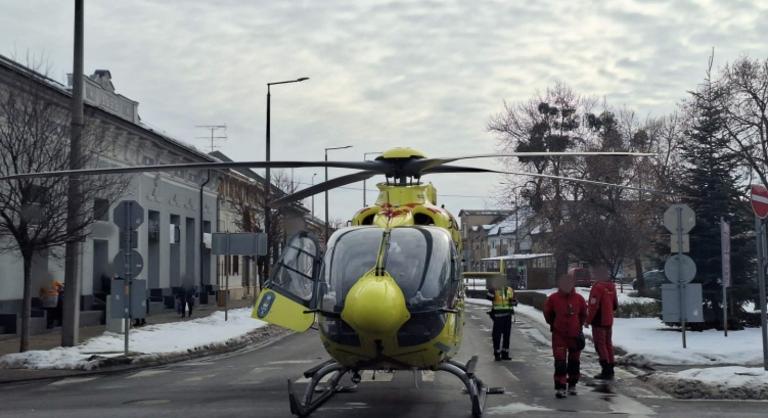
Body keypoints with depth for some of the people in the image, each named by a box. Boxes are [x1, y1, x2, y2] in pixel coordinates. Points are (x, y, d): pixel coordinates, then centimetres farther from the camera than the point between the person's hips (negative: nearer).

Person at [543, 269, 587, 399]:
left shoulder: (579, 299, -4)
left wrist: (579, 326, 12)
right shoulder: (553, 298, -9)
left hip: (575, 335, 2)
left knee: (574, 361, 13)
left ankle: (572, 385, 28)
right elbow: (547, 313, 6)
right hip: (559, 335, -2)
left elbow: (583, 314, 11)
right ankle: (560, 388, -7)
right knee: (560, 362, -8)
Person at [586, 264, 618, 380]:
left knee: (600, 345, -3)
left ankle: (606, 371, -7)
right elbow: (615, 305, 15)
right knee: (608, 344, 15)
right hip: (609, 320, 8)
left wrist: (588, 320, -13)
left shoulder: (597, 287, -19)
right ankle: (610, 369, 20)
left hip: (599, 321, -8)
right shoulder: (611, 286, 7)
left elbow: (593, 306, -21)